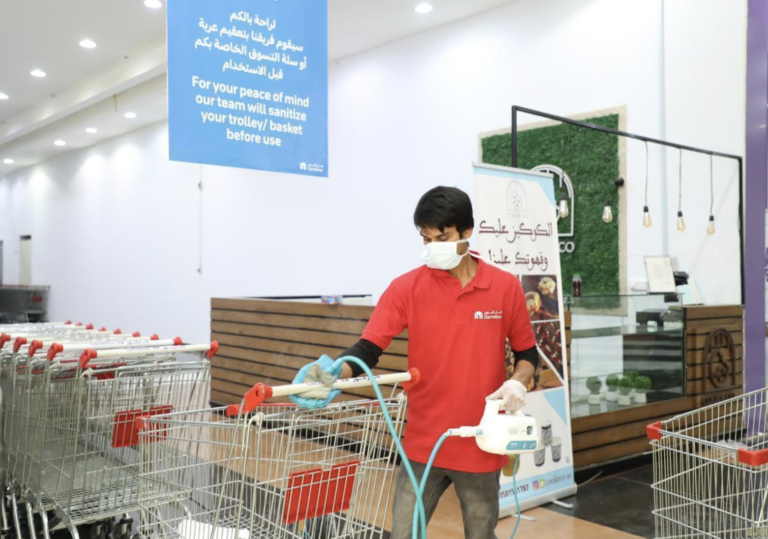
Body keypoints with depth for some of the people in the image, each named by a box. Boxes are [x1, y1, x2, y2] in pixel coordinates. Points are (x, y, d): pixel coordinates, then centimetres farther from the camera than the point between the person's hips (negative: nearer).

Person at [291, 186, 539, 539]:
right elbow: (367, 349, -13)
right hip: (423, 445, 0)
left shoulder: (506, 287, -3)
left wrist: (517, 383, -14)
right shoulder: (406, 288, -6)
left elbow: (527, 353, 7)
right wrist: (334, 373, -32)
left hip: (482, 446, 0)